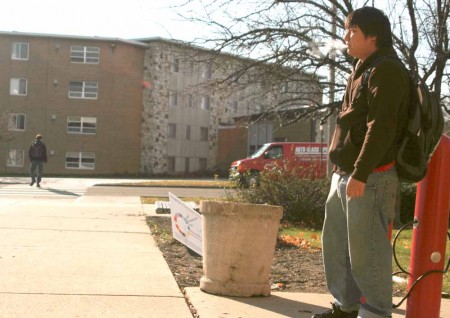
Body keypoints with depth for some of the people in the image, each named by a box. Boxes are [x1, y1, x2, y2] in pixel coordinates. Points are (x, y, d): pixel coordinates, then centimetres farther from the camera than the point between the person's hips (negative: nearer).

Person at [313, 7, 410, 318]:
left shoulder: (386, 71, -10)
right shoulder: (364, 69, 22)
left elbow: (381, 127, -19)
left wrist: (360, 173, -24)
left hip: (370, 177, -10)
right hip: (345, 175, 10)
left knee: (367, 251, -7)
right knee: (335, 244, 16)